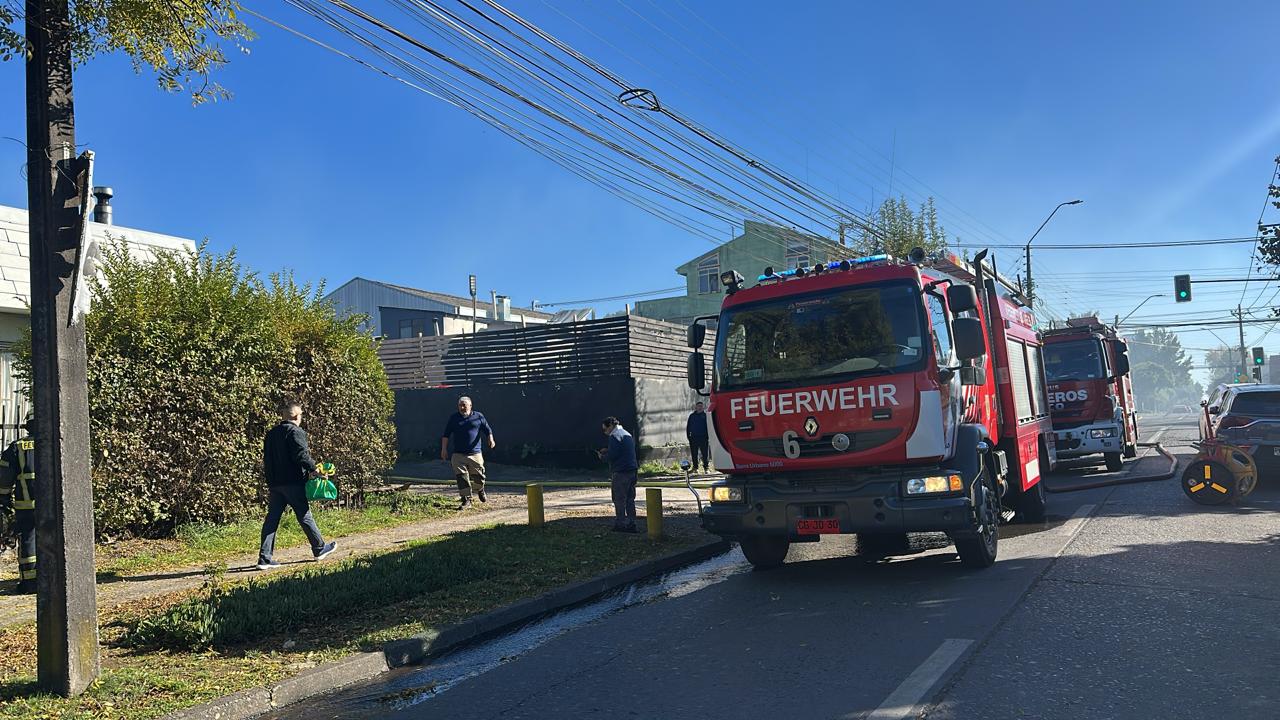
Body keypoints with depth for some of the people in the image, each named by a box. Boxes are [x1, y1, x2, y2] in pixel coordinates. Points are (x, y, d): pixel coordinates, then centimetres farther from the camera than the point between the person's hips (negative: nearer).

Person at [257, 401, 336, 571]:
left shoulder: (271, 434, 16)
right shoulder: (295, 432, -10)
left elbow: (266, 460, 19)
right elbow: (301, 455, -21)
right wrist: (314, 469, -14)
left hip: (275, 484, 7)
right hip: (293, 483, -7)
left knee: (272, 518, 5)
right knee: (304, 516, 5)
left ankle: (264, 558, 0)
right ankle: (319, 548, 19)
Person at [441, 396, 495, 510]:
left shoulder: (478, 417, 6)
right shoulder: (454, 418, 7)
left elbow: (488, 430, 6)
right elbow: (446, 435, 9)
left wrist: (491, 440, -13)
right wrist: (444, 449, 2)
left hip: (475, 453, 0)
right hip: (458, 454, 0)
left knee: (478, 476, 4)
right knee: (461, 477, -7)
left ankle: (480, 492, 34)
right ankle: (466, 500, 0)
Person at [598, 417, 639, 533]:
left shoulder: (615, 436, -10)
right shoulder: (628, 435, 19)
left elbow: (612, 455, -17)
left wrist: (603, 455, 2)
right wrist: (607, 451, 20)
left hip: (620, 473, -9)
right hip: (632, 471, 9)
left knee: (619, 500, -3)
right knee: (630, 499, 10)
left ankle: (620, 524, -1)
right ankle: (631, 524, 11)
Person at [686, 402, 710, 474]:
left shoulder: (705, 415, 4)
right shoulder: (692, 416, 10)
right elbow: (688, 427, 13)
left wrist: (708, 436, -3)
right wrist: (688, 436, 4)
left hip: (703, 438, -2)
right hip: (693, 438, 2)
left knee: (705, 454, -2)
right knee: (694, 454, 4)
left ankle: (706, 467, 3)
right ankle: (695, 467, 12)